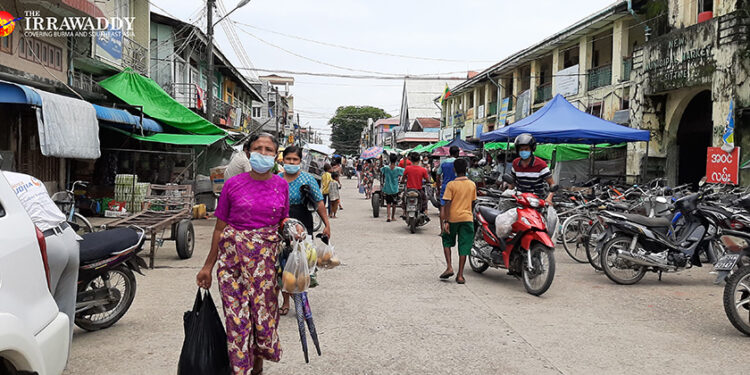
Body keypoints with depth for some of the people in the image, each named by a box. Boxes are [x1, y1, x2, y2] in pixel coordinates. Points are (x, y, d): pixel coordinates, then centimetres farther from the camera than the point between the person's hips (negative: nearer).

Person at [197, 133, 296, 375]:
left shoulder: (281, 185, 5)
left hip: (267, 257, 2)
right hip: (234, 256, -2)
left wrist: (293, 229, -7)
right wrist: (208, 266, 4)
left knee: (264, 311, 7)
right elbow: (220, 227, 2)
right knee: (237, 315, -1)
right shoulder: (233, 185, -2)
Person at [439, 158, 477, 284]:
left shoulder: (451, 185, -8)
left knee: (447, 242, 19)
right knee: (464, 247, 5)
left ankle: (449, 267, 5)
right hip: (467, 218, 2)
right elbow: (473, 203, 10)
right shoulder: (472, 185, 3)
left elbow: (448, 204, -12)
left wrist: (445, 221, -11)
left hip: (453, 218, -2)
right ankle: (460, 275, 5)